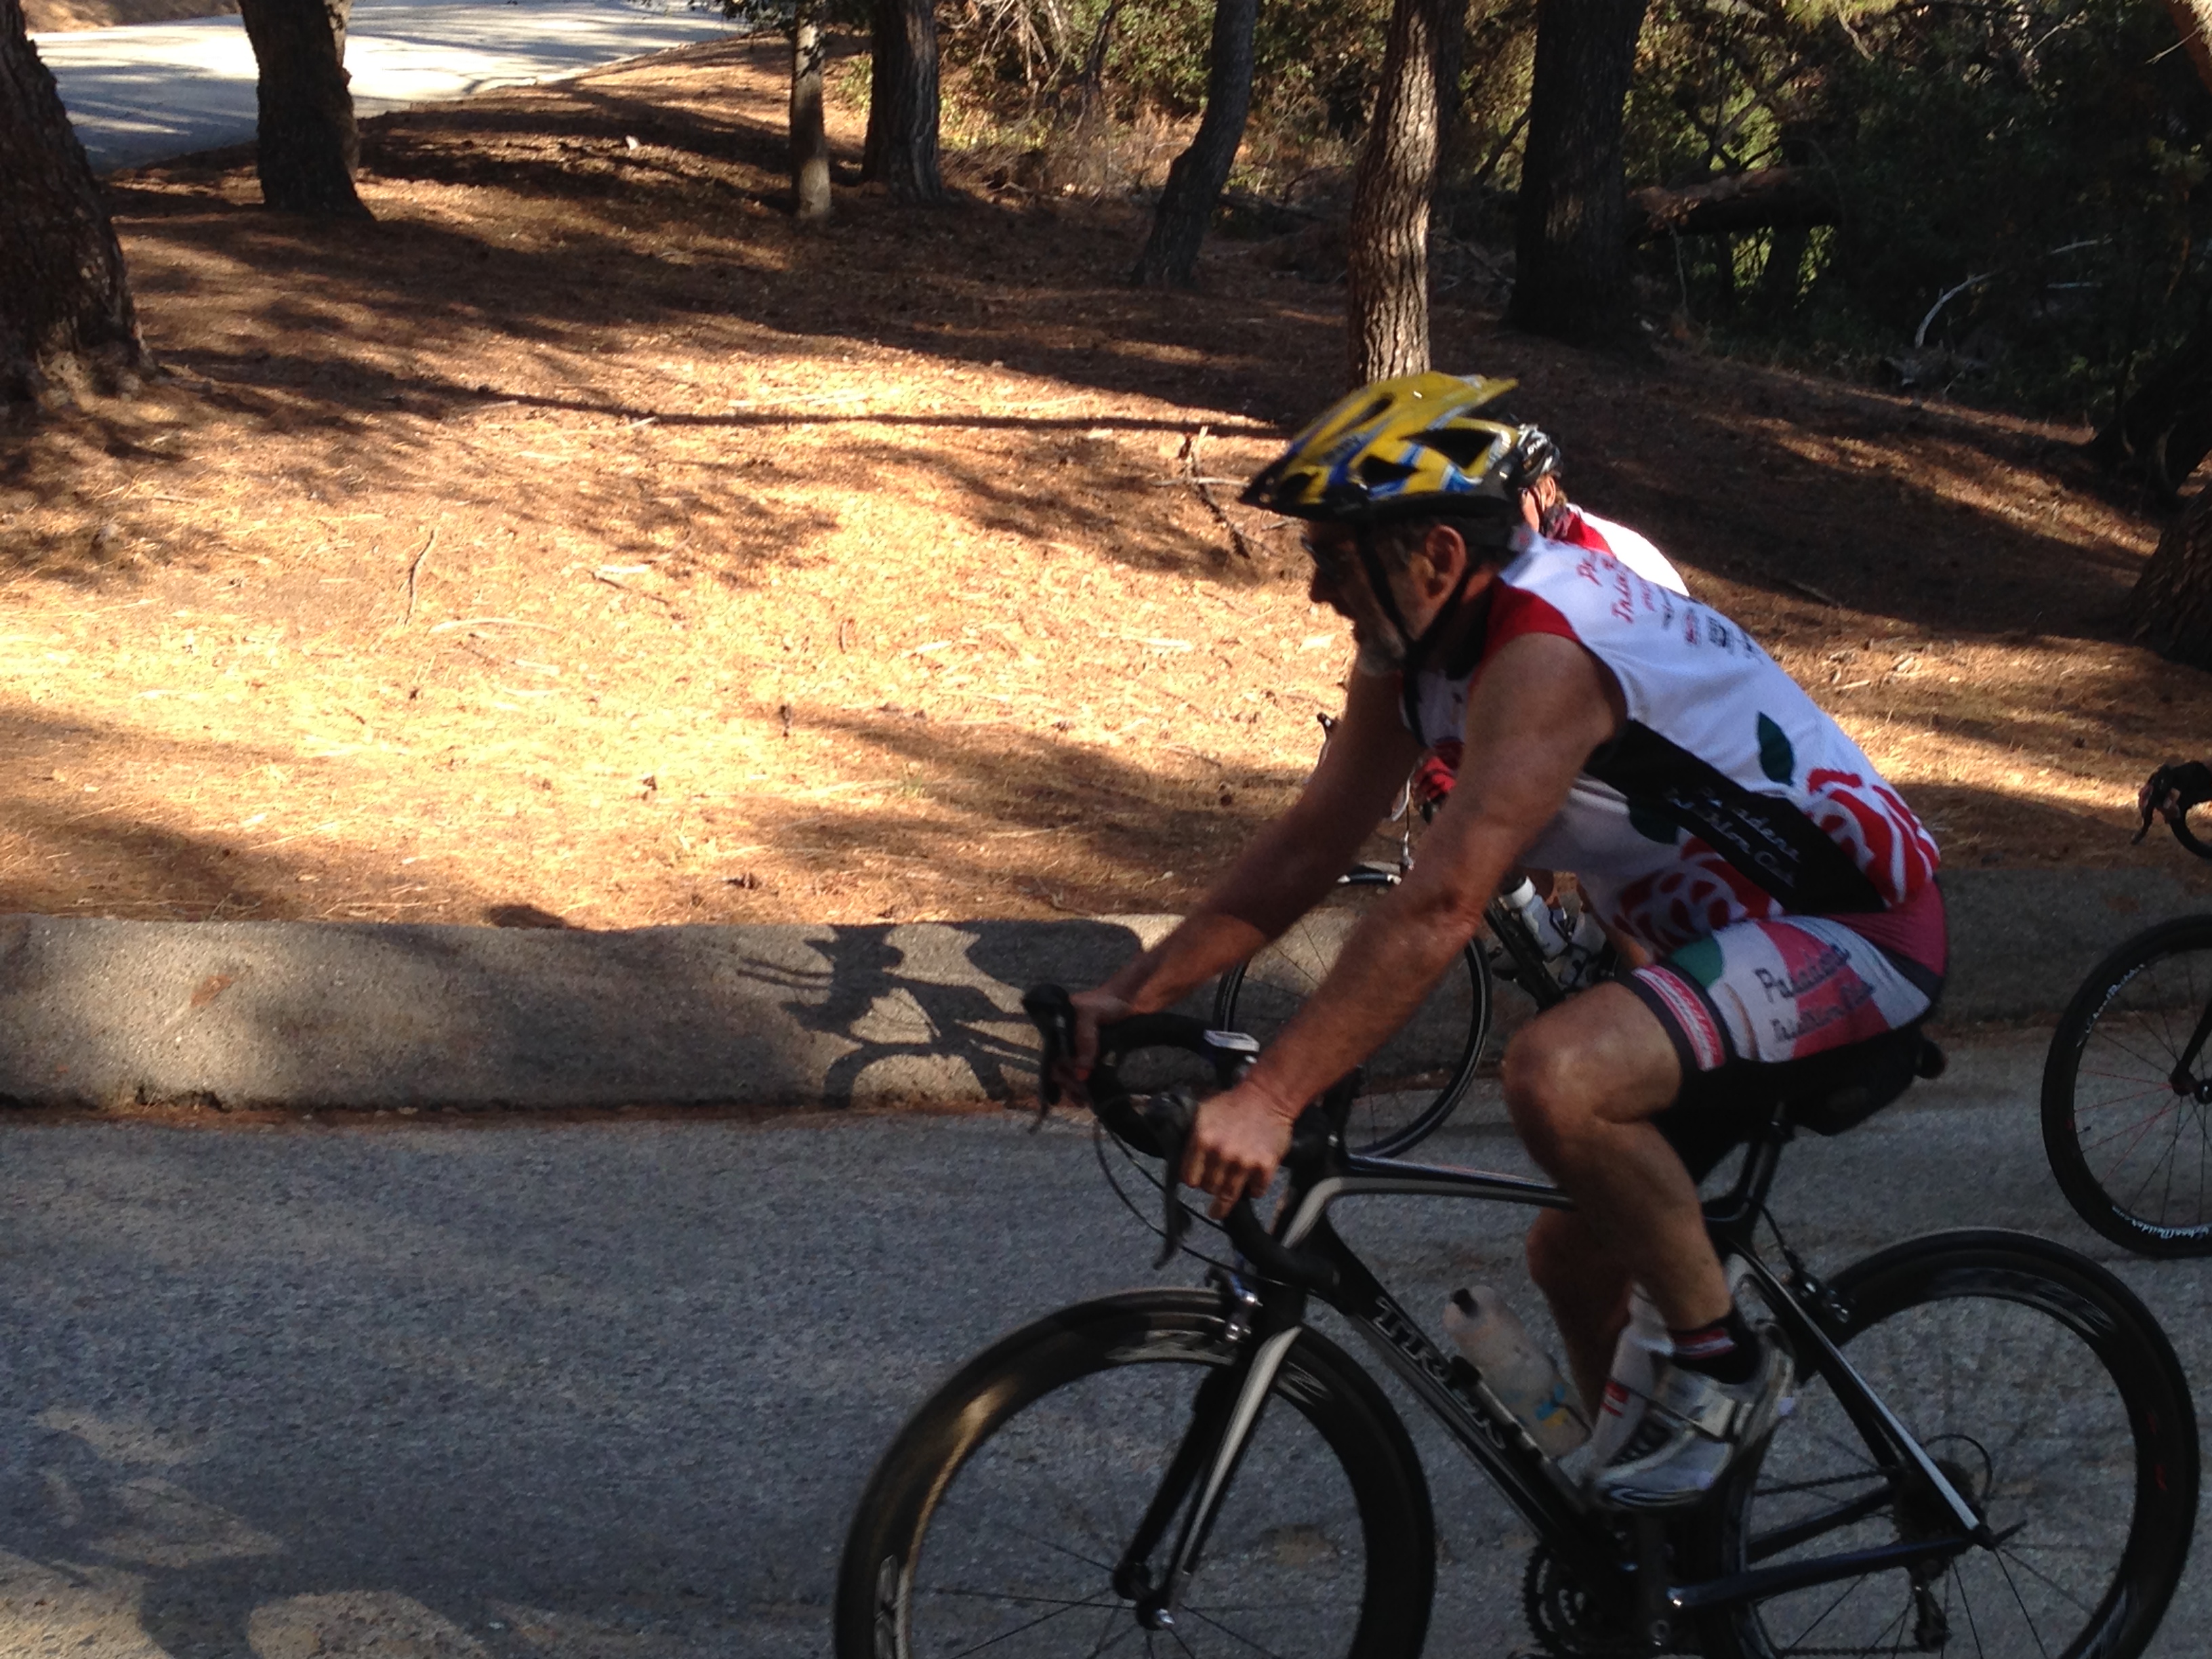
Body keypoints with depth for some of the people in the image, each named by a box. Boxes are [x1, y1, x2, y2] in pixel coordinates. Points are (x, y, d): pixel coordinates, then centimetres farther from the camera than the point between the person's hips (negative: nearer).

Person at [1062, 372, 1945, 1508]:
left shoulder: (1545, 648, -29)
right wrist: (1128, 997, -3)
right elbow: (1308, 847, 3)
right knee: (1573, 1255, 13)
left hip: (1858, 929, -10)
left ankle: (1723, 1364, -12)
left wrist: (1269, 1099, -38)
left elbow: (1438, 910, -36)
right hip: (1728, 933, 10)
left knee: (1553, 1076, -33)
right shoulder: (1416, 644, 0)